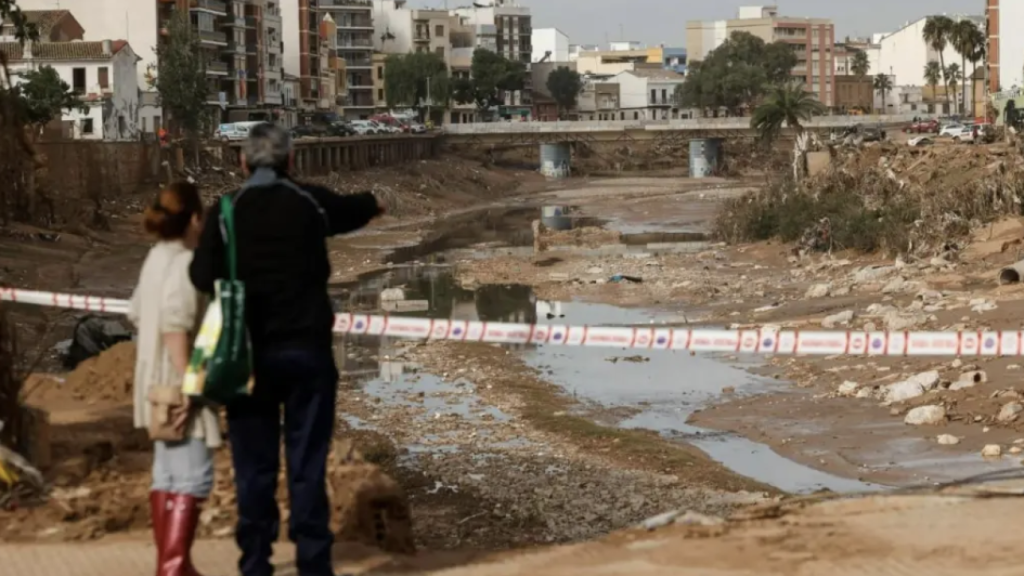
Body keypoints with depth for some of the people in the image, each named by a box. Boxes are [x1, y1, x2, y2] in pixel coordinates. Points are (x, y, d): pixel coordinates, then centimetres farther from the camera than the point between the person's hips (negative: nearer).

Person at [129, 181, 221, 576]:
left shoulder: (156, 258, 10)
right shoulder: (185, 263, -18)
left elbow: (137, 314, 19)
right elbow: (175, 325, -27)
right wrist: (188, 384, -26)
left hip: (158, 384, 10)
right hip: (179, 385, -10)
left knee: (167, 473, 16)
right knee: (193, 476, -9)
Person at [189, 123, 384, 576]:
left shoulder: (226, 211, -4)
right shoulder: (312, 203, 1)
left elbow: (203, 277, -13)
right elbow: (353, 210, 22)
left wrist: (237, 276, 9)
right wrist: (374, 202, 45)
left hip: (249, 352, 0)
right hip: (306, 348, 0)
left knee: (254, 463, 8)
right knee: (307, 462, 3)